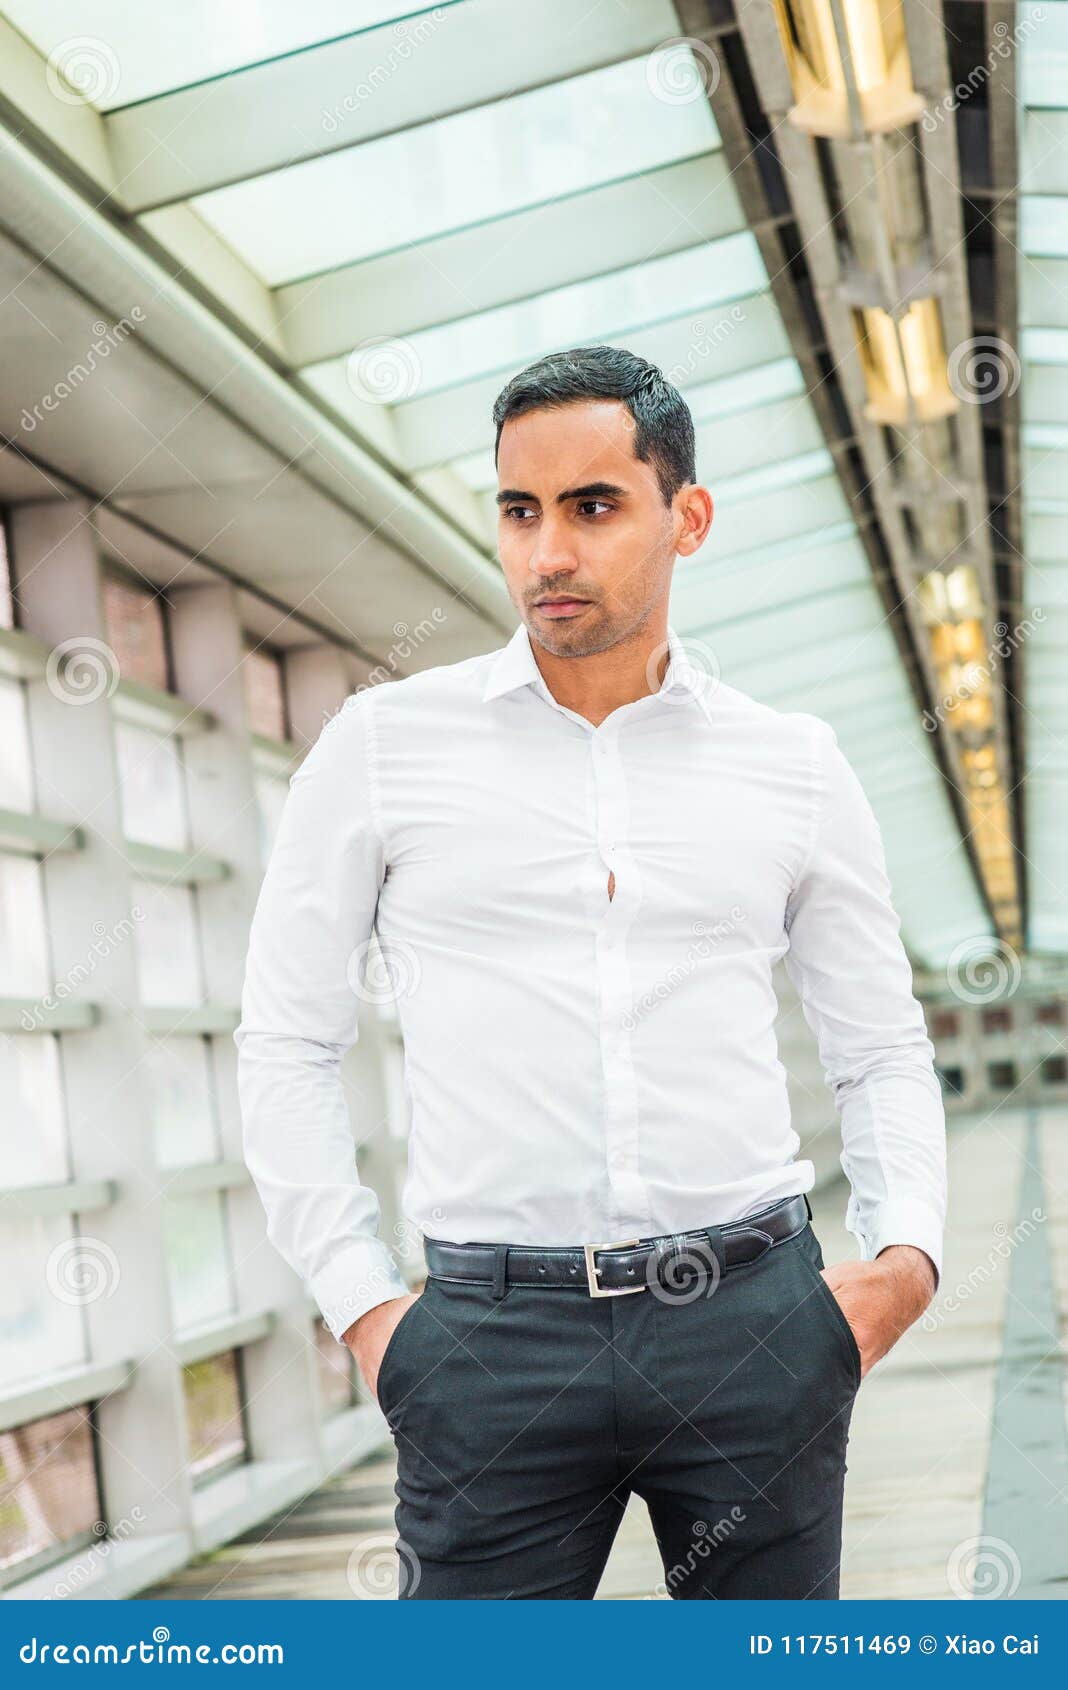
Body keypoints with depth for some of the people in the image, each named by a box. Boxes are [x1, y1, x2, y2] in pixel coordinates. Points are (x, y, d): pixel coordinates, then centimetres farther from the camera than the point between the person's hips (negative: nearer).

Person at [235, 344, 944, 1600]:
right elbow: (286, 1043, 6)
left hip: (754, 1315, 2)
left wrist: (905, 1252, -1)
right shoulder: (385, 742, 4)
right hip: (498, 1335, -1)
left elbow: (881, 1047, 15)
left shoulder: (794, 764, 8)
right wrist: (361, 1307, -2)